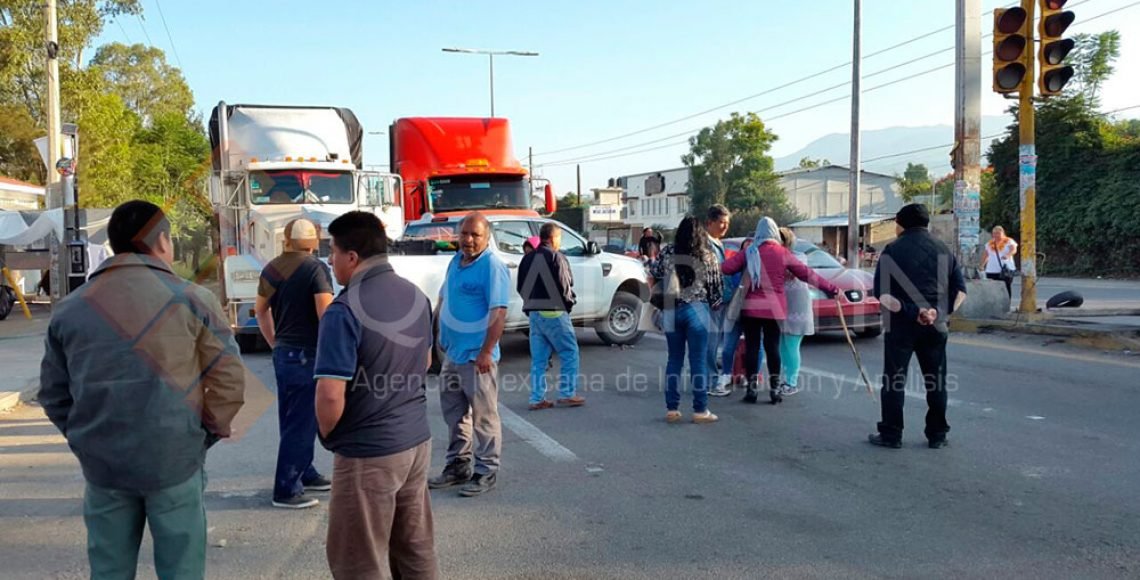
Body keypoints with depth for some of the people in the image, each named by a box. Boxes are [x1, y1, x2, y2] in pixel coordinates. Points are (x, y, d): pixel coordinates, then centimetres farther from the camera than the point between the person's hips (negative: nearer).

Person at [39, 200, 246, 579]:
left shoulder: (69, 310, 5)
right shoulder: (191, 300, -7)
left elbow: (54, 394, 10)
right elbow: (229, 380, -7)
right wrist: (209, 431, 6)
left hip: (102, 465, 4)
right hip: (175, 461, -3)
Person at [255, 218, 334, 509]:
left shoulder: (271, 269, 8)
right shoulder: (315, 268, -14)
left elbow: (260, 309, 18)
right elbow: (325, 314, -21)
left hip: (282, 352, 8)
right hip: (307, 354, -8)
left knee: (292, 419, 18)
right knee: (300, 423, -2)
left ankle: (305, 474, 31)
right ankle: (286, 490, 1)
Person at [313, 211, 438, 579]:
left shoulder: (344, 311, -21)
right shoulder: (417, 297, 4)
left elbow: (330, 395, -24)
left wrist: (328, 435, -5)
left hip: (368, 453, -7)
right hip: (416, 440, 7)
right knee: (417, 550, 19)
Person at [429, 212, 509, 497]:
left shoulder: (492, 266, -14)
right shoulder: (456, 262, 11)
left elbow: (498, 312, -20)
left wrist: (486, 352, -24)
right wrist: (441, 336, 17)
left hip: (477, 356, -8)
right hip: (452, 355, 9)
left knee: (483, 416, 1)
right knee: (454, 413, 17)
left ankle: (486, 472, 12)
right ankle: (458, 465, 30)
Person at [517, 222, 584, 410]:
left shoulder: (528, 259, 12)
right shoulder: (556, 258, -11)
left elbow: (520, 287, 14)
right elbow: (565, 286, -15)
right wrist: (569, 302, 3)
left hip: (534, 313, 7)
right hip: (553, 312, -7)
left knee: (538, 358, 10)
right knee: (570, 353, 3)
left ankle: (537, 398, 10)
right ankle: (567, 393, 2)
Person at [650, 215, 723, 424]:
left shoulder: (667, 252, -2)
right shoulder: (707, 256, -5)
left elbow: (656, 276, 6)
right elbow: (715, 286, 0)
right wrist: (715, 305, 17)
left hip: (671, 310, 2)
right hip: (697, 310, -2)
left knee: (674, 359, 11)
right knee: (698, 361, 4)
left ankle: (672, 408, 14)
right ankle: (700, 410, 8)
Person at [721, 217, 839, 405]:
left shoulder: (749, 252, 1)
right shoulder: (782, 253, 1)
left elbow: (726, 268, -7)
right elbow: (806, 273, 4)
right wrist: (830, 288, 11)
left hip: (751, 307, 0)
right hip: (774, 308, 0)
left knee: (752, 347, 3)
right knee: (772, 346, 6)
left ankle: (752, 388, 3)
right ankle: (774, 389, 8)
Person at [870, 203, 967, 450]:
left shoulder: (893, 250, -5)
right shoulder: (943, 250, 8)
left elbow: (882, 292, -14)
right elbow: (960, 289, 5)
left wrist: (910, 311, -16)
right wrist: (941, 312, -2)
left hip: (901, 324, -3)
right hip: (935, 326, 4)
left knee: (894, 379, 4)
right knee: (936, 380, 12)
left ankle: (891, 434, 7)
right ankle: (937, 434, 17)